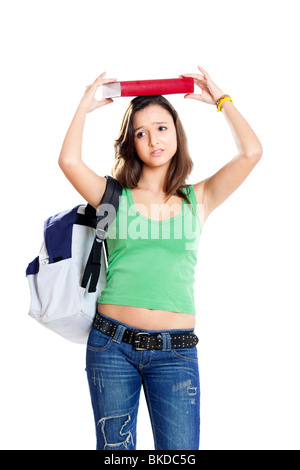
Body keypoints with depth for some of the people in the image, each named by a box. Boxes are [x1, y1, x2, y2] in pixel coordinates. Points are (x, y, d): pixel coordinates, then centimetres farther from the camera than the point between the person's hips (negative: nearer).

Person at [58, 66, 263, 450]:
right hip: (112, 343, 0)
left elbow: (251, 152, -1)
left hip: (175, 351, 0)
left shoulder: (198, 199, 10)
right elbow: (69, 160, -10)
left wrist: (221, 100, 9)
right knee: (114, 450, 11)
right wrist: (86, 106, 3)